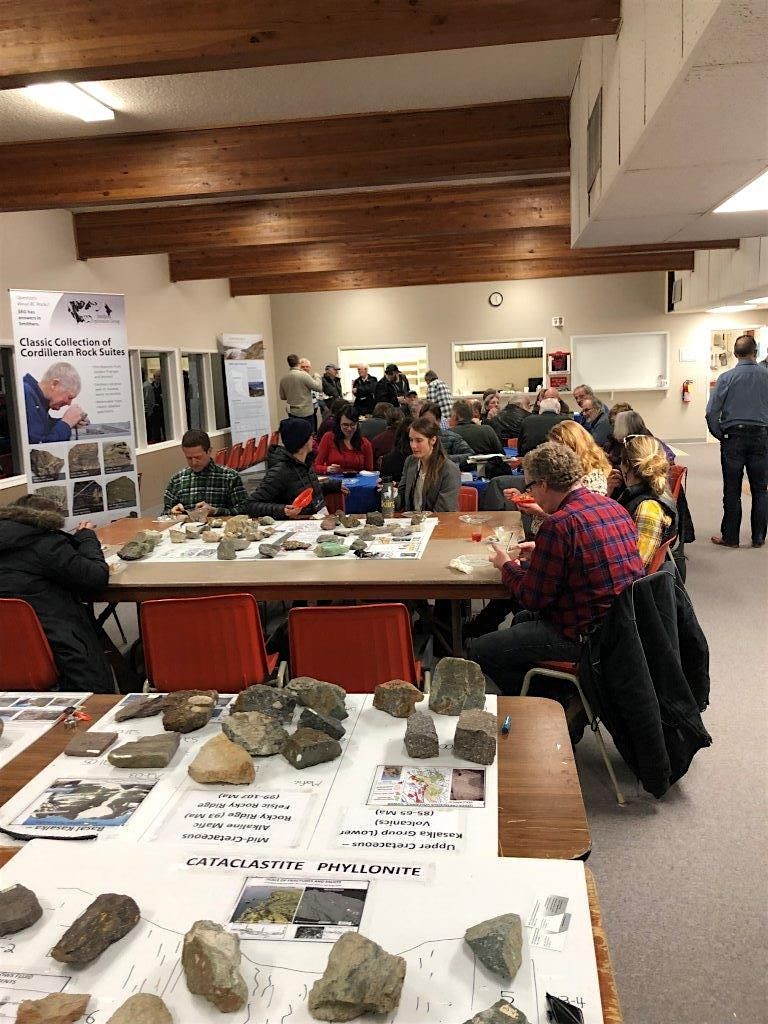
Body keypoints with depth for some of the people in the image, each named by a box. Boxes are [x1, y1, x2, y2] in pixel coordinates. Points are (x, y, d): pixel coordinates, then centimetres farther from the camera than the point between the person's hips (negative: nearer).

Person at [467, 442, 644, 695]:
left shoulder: (559, 525, -23)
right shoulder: (614, 507, 3)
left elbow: (533, 599, -16)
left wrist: (507, 565, 2)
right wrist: (540, 552, 18)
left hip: (584, 636, -10)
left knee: (478, 650, 0)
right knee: (521, 619, 31)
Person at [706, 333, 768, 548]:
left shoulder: (726, 378, -5)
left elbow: (711, 413, -7)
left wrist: (720, 436, 5)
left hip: (733, 437, -1)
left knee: (732, 490, 4)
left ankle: (730, 538, 10)